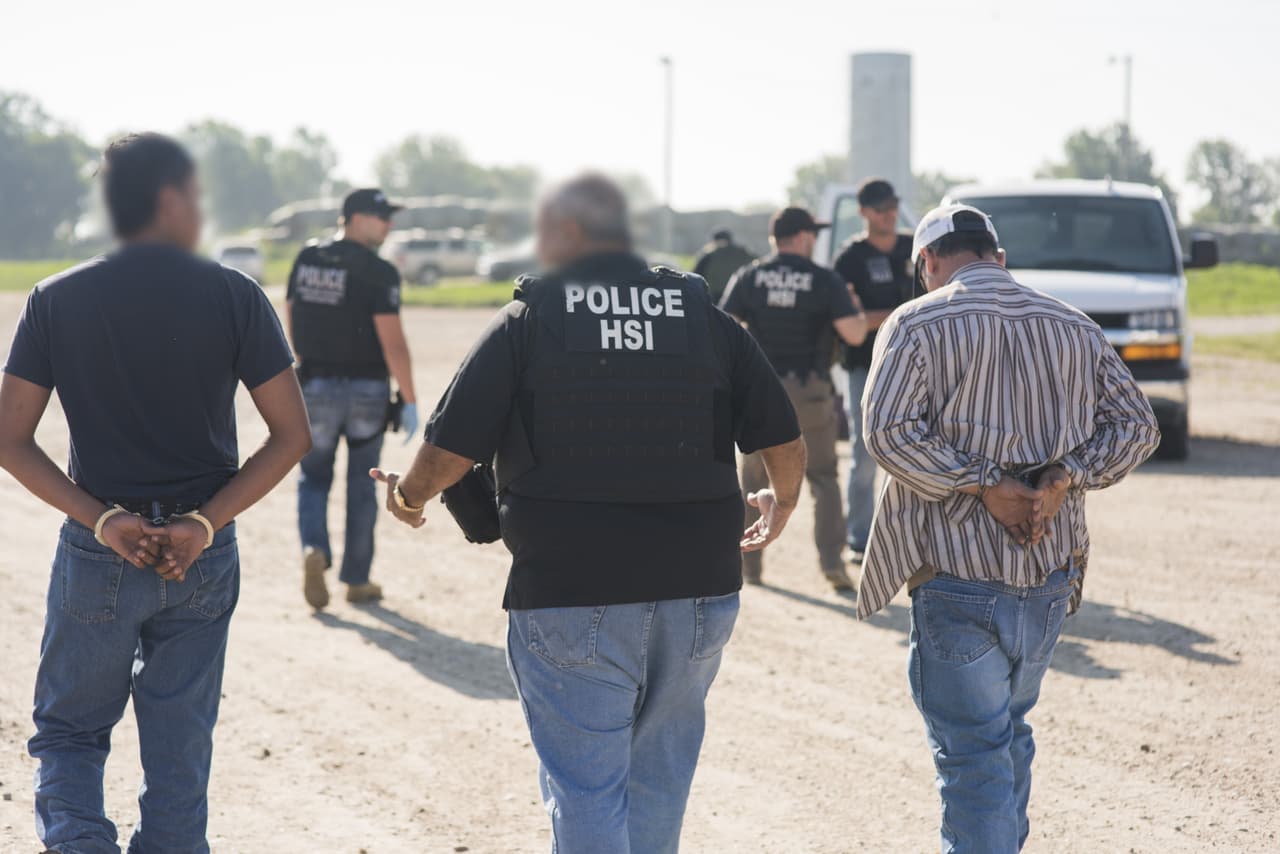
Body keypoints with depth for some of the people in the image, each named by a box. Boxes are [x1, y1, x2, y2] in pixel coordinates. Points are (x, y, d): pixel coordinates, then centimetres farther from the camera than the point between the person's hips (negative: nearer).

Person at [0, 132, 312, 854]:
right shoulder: (234, 296, -4)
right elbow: (293, 434, -6)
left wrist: (101, 519, -9)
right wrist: (206, 522, -8)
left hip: (97, 555, 0)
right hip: (205, 562, 0)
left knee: (69, 732, 14)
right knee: (180, 752, 10)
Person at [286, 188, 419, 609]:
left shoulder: (306, 259, 3)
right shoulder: (378, 272, -14)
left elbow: (293, 322, 13)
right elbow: (392, 341, -19)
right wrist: (410, 401, -15)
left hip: (315, 387, 3)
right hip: (368, 390, -3)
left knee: (313, 477, 13)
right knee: (361, 484, 11)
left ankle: (314, 548, -14)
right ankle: (357, 579, 17)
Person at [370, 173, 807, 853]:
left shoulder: (524, 323, -3)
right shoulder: (707, 318, 6)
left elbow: (446, 456, -6)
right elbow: (786, 447, 7)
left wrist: (407, 495, 16)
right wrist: (780, 503, 28)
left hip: (569, 599, -3)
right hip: (698, 592, 4)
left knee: (585, 792, 1)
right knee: (658, 781, 18)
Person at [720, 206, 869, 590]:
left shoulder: (749, 277, 1)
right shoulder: (825, 280, -5)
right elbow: (853, 333, -13)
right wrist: (860, 316, 8)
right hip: (810, 391, -1)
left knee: (755, 479, 14)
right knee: (823, 477, 9)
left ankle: (750, 564, 13)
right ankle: (831, 557, -5)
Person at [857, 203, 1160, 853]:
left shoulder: (917, 324, -5)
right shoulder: (1073, 327, 10)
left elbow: (889, 431, -18)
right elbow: (1135, 424, 6)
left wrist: (984, 487, -15)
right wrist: (1064, 477, -5)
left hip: (957, 579, -5)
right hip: (1049, 577, 5)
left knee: (973, 754, -1)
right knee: (1011, 733, 22)